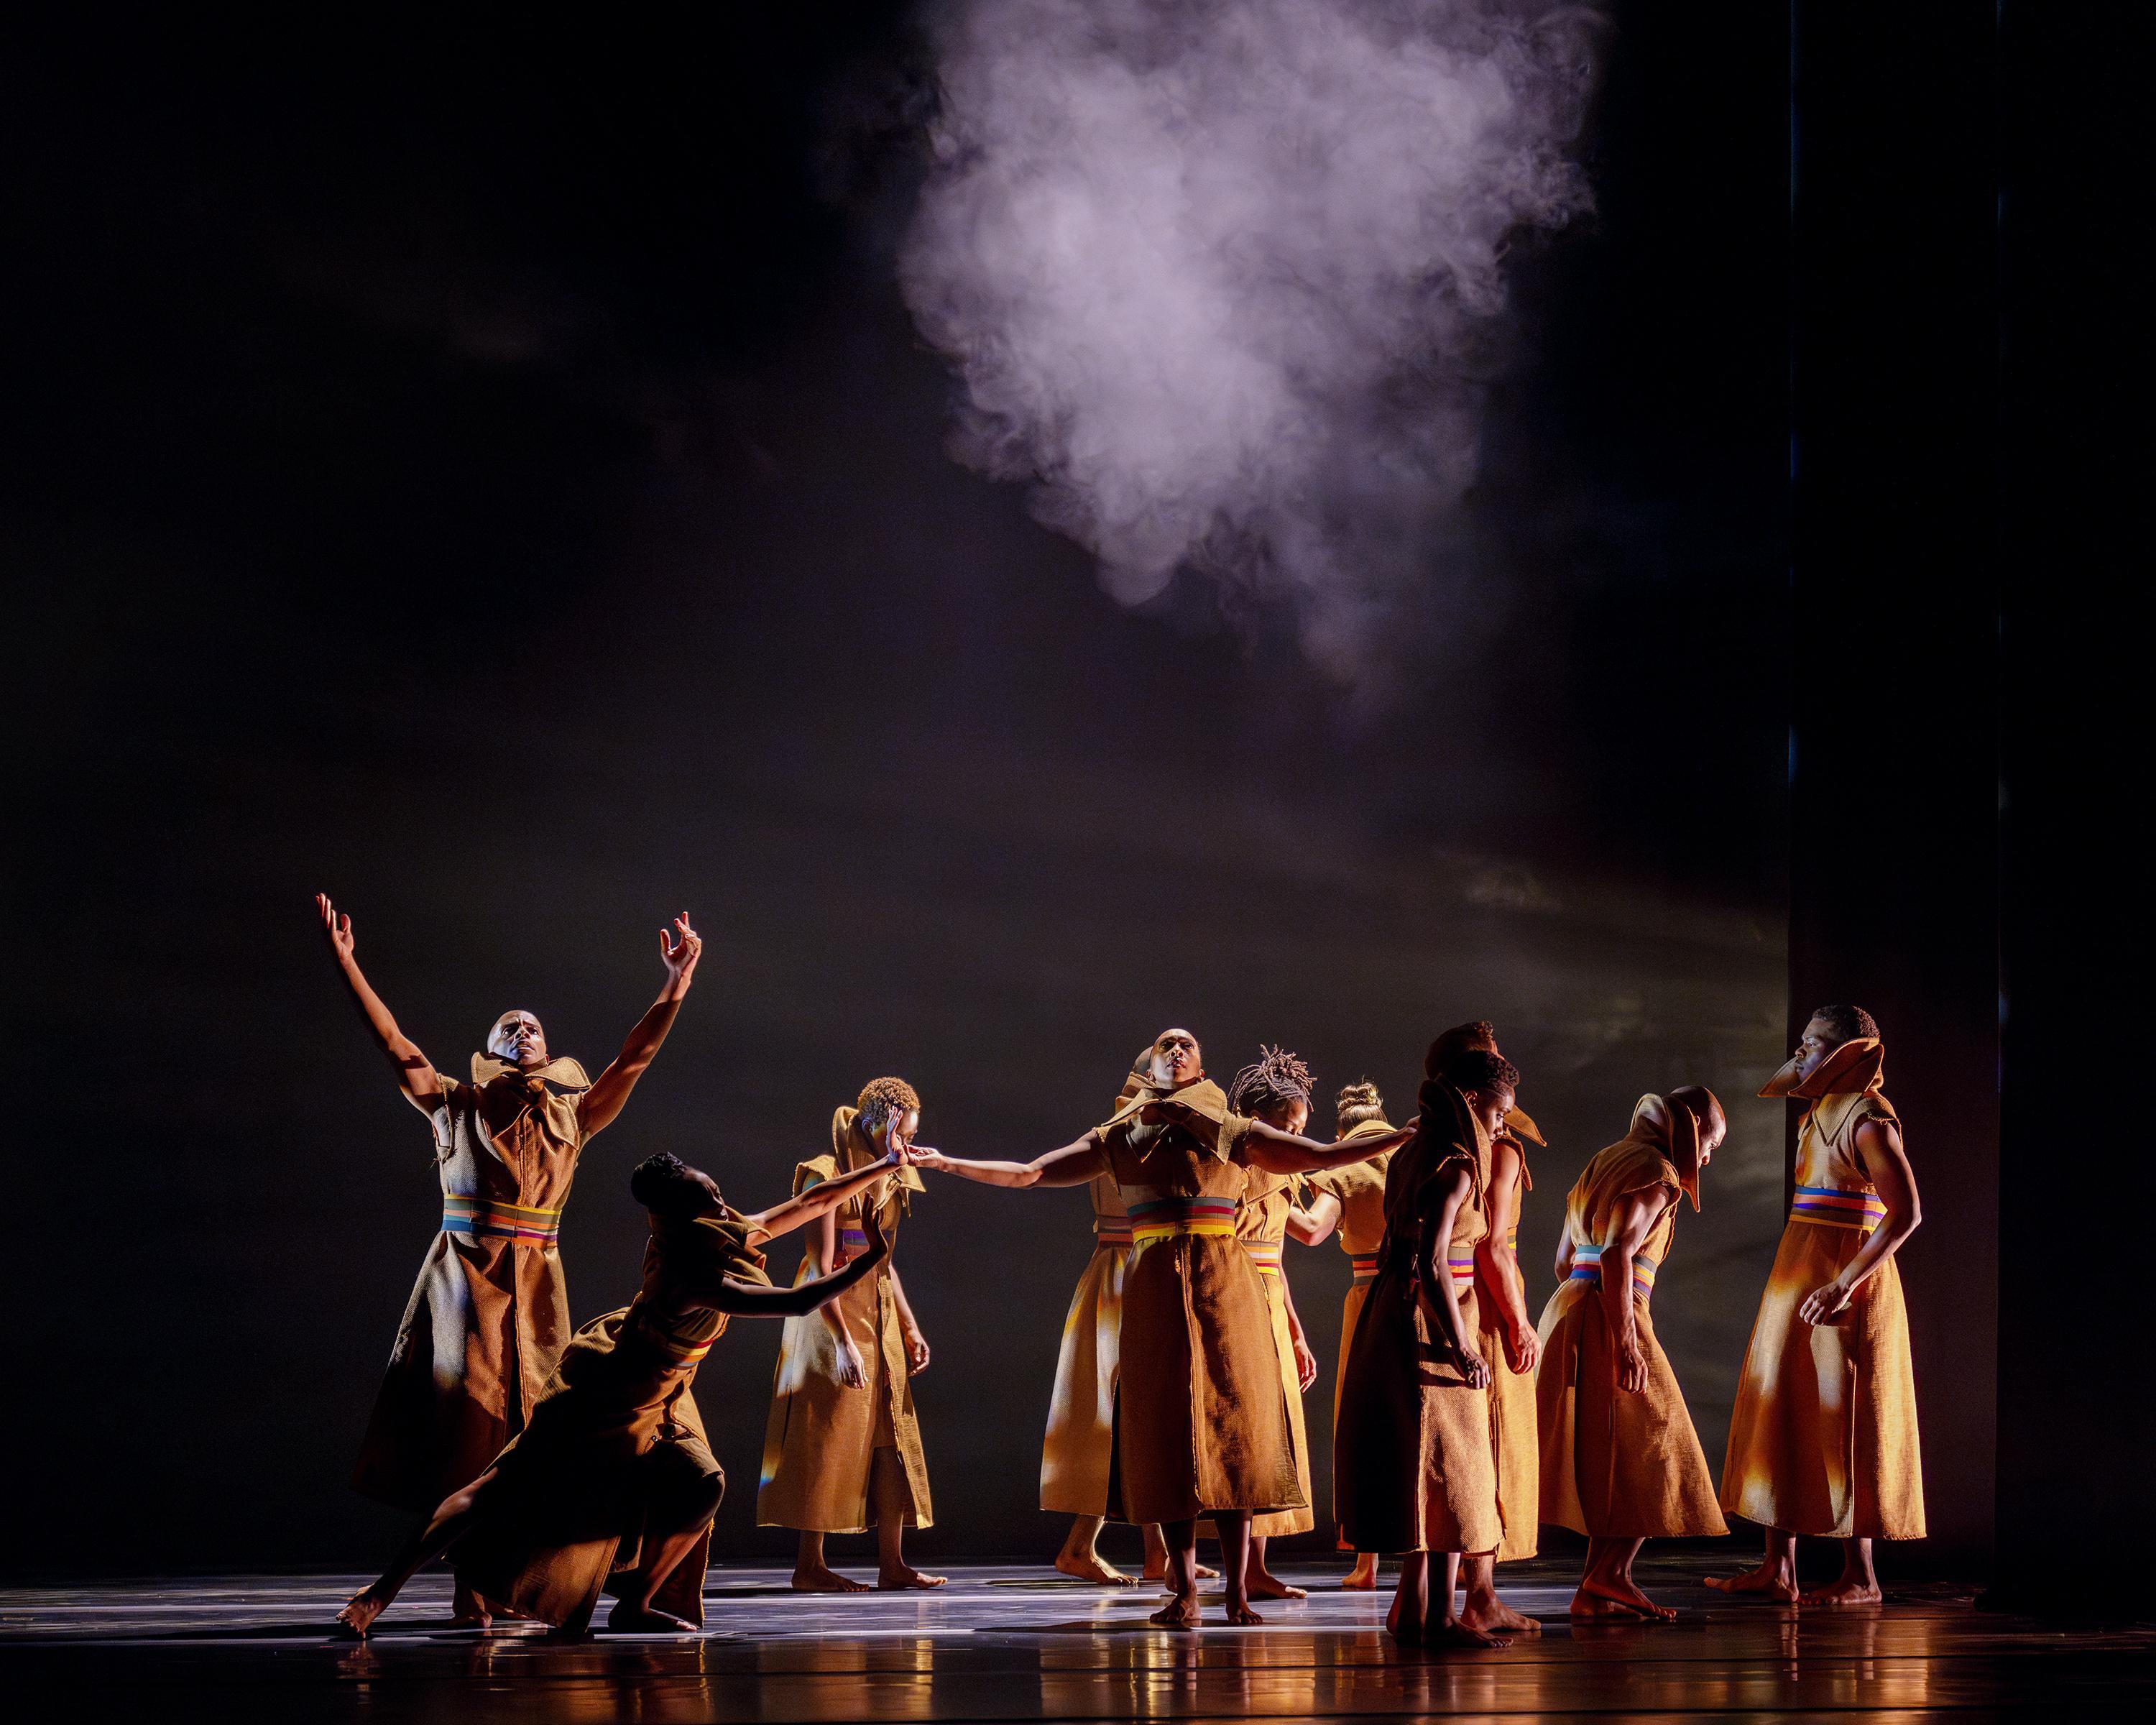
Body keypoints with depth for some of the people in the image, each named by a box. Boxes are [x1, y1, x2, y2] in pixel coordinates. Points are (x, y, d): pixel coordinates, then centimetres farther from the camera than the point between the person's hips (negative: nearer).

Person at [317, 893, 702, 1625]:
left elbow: (634, 1058, 12)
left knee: (529, 1426, -1)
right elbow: (397, 1045, 2)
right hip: (466, 1280, -2)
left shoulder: (571, 1117, 14)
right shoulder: (457, 1107, 8)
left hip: (535, 1286, 2)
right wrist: (347, 965, -6)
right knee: (469, 1415, -8)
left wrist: (675, 986, 5)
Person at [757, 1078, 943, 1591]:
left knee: (891, 1438, 5)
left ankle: (892, 1563, 7)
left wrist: (910, 1328, 13)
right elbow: (820, 1268, -18)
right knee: (828, 1438, -5)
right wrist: (844, 1341, -23)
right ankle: (810, 1565, 0)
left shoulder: (889, 1182, 13)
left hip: (880, 1319, 8)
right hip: (834, 1318, -8)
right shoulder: (827, 1176, -12)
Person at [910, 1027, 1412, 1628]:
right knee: (1165, 1431, -4)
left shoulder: (1233, 1133, 11)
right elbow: (1030, 1173, 14)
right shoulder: (1118, 1138, 16)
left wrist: (1407, 1135, -4)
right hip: (1154, 1292, 1)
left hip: (1223, 1288, -1)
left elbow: (1326, 1156, 5)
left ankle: (1237, 1591, -7)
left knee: (1231, 1423, -7)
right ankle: (1183, 1593, -2)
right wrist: (948, 1163, 8)